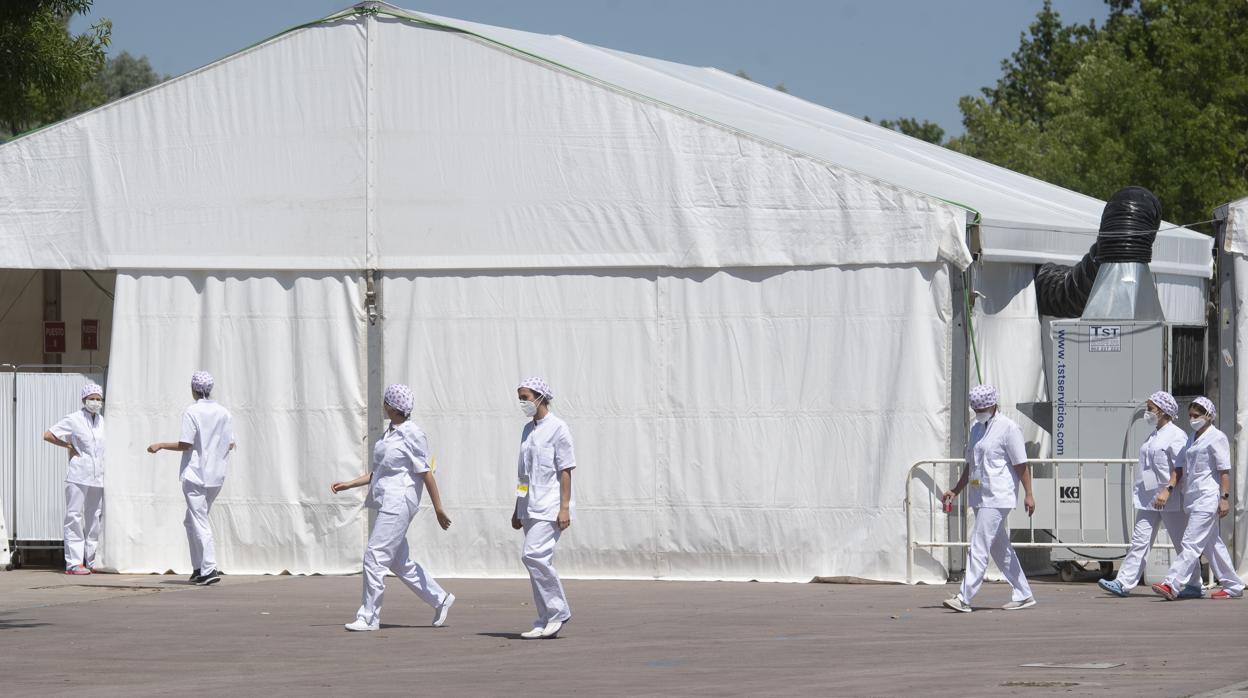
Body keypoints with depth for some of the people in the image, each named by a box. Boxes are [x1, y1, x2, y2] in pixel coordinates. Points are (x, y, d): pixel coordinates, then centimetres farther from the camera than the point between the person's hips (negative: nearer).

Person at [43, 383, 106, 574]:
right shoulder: (74, 419, -4)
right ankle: (73, 563, -7)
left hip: (98, 478, 6)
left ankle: (92, 561, 15)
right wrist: (69, 446, -3)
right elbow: (48, 435, -4)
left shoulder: (102, 421, 13)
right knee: (74, 517, -6)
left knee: (95, 519, 9)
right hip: (78, 477, -6)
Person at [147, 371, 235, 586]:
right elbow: (230, 445, 9)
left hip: (195, 475, -6)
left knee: (199, 522, -7)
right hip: (216, 476, 6)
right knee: (192, 520, 19)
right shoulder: (224, 413, 6)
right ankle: (199, 568, 16)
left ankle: (209, 569, -17)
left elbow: (185, 444, -14)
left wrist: (160, 446, -1)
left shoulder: (192, 412, -11)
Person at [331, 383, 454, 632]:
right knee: (399, 561, 13)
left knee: (375, 557, -11)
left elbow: (426, 474, -13)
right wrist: (348, 485, 18)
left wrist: (438, 509, -12)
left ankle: (368, 617, -6)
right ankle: (440, 599, 25)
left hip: (399, 504, -10)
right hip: (387, 504, 10)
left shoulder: (412, 435, -13)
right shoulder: (389, 434, 14)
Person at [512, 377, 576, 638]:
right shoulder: (528, 430, 16)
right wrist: (517, 510, 20)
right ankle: (545, 622, 8)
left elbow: (565, 470, -11)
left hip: (550, 508, -8)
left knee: (534, 554, -19)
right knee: (539, 563, 6)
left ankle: (558, 611, -10)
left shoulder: (557, 428, -7)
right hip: (530, 508, 8)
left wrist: (564, 507, -17)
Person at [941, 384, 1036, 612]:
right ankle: (1023, 595, 19)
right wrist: (955, 491, 21)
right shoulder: (976, 428, 17)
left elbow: (1021, 464, -10)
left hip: (998, 498, -9)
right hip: (980, 498, 9)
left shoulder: (1008, 427, -8)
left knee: (979, 547, -13)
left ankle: (964, 598, -17)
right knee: (1000, 549, 12)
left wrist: (1028, 494, -13)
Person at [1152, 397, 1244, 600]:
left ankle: (1171, 585, -22)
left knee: (1192, 543, -14)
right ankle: (1233, 585, 20)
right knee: (1212, 545, 12)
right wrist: (1168, 490, 2)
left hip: (1208, 497, -9)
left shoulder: (1217, 438, -7)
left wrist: (1224, 498, -16)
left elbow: (1224, 471, -11)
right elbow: (1180, 468, 15)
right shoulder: (1192, 439, 18)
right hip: (1193, 498, 9)